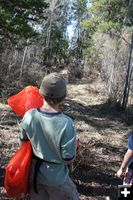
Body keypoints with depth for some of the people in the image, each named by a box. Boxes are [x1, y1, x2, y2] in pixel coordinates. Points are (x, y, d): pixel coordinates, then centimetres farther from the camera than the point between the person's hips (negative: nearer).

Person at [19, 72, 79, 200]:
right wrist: (74, 145, -2)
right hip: (56, 176, -4)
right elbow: (68, 159, -21)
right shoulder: (66, 123, -30)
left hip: (35, 173, 4)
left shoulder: (29, 116, -17)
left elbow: (23, 141, 0)